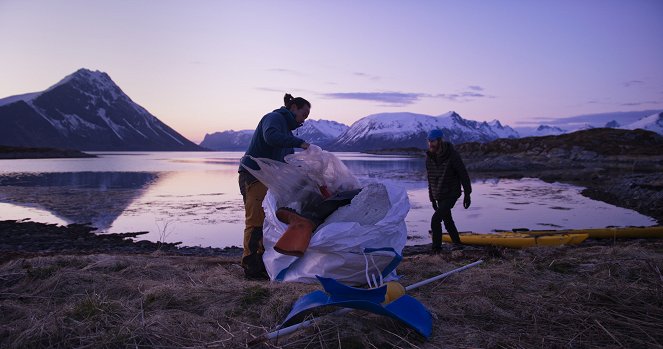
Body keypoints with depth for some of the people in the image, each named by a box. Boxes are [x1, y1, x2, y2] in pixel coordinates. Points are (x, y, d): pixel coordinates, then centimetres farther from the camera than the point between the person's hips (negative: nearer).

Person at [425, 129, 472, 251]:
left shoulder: (452, 155, -20)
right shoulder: (429, 157, -2)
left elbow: (464, 175, -12)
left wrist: (467, 195, -9)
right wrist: (432, 199, 12)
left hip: (451, 194, -6)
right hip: (439, 196, 6)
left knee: (435, 220, -16)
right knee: (447, 220, 19)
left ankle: (436, 249, -4)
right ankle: (457, 243, 40)